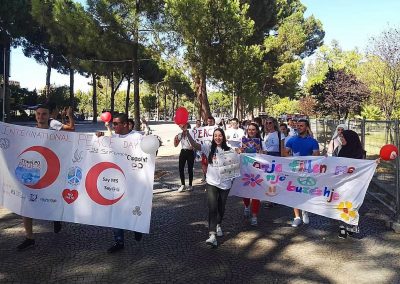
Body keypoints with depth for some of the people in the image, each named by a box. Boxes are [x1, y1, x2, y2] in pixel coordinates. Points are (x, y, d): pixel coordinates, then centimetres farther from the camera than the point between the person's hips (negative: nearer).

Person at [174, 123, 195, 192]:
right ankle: (183, 185, 18)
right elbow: (176, 145, 9)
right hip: (183, 152, 5)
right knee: (181, 169, 4)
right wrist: (175, 138, -8)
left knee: (190, 169, 4)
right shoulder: (180, 135, 6)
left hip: (190, 152, -5)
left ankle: (190, 185, 19)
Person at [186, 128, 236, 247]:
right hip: (212, 183, -1)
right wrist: (187, 133, -29)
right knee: (212, 208, -12)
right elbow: (195, 145, -16)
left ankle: (218, 225, 43)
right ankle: (212, 235, -14)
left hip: (225, 183, 2)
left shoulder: (228, 150, 1)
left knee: (221, 207, 16)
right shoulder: (209, 148, -2)